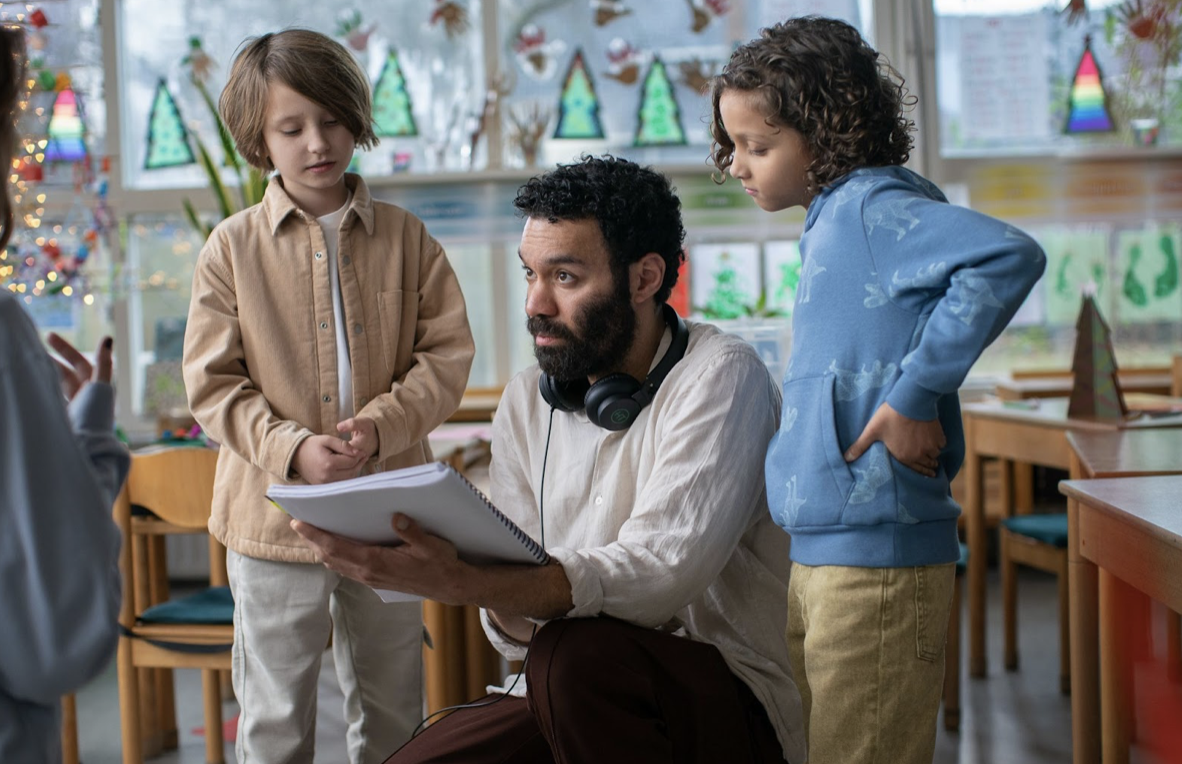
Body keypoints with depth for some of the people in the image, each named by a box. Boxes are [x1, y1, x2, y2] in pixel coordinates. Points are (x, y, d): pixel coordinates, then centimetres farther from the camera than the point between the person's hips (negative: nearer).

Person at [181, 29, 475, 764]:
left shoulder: (406, 237, 2)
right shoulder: (233, 247, -2)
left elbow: (448, 352, 0)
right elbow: (213, 383, -4)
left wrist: (381, 427, -16)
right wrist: (292, 448, -19)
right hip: (275, 514, -1)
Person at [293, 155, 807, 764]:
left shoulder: (719, 377, -12)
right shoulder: (526, 402, 8)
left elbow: (659, 576, -26)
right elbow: (519, 632, 5)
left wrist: (459, 583, -36)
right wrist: (505, 606, -20)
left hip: (730, 710, -5)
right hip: (578, 694, 5)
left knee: (577, 652, -33)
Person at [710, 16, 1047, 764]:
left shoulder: (872, 208, -14)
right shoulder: (835, 219, 14)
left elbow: (1010, 255, -30)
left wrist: (912, 394, -27)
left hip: (875, 555, -10)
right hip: (818, 554, 10)